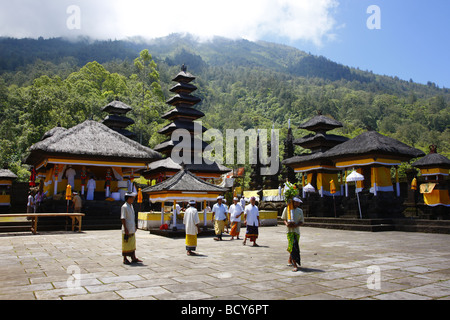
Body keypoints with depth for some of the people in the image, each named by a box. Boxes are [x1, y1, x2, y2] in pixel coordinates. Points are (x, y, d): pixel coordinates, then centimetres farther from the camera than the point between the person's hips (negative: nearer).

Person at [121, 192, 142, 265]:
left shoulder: (131, 206, 12)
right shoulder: (124, 207, -14)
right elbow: (123, 218, -17)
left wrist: (134, 226, 19)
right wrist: (126, 229, -19)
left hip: (132, 230, 8)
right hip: (127, 230, -8)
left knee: (133, 244, 13)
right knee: (126, 244, 1)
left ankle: (133, 258, 20)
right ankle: (125, 259, 11)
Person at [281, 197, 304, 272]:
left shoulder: (300, 211, 9)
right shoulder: (287, 209, 3)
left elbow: (302, 222, 7)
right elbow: (283, 218, 9)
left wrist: (296, 225, -13)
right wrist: (286, 223, -12)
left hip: (297, 230, 3)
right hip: (289, 230, -3)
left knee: (293, 247, 11)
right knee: (293, 247, -12)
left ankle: (289, 261, 35)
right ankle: (295, 265, -10)